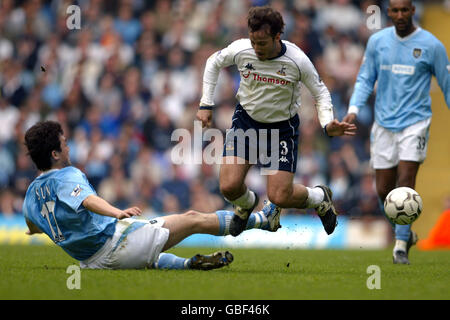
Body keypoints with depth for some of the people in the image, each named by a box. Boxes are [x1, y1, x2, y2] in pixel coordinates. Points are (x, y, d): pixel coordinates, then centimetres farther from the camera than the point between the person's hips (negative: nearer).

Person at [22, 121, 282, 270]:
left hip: (91, 262, 8)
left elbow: (32, 227, 27)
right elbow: (88, 199, -37)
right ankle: (262, 219, 14)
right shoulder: (68, 176, -15)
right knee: (193, 219, 3)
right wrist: (117, 212, -54)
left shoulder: (32, 193, 8)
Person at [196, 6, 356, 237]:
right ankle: (246, 205, 28)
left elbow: (320, 92, -5)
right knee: (229, 187, -11)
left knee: (280, 197, -9)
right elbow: (214, 63, 5)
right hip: (246, 120, 2)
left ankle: (319, 198, 25)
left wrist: (328, 124, -21)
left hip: (283, 128, -2)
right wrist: (206, 105, 2)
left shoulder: (297, 61, -22)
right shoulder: (240, 50, -17)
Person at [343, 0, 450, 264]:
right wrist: (354, 109, -3)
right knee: (384, 190, 4)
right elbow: (365, 79, 12)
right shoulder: (377, 41, 4)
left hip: (415, 123, -3)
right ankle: (406, 233, 27)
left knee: (405, 184, -15)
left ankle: (401, 245, -7)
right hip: (384, 123, 3)